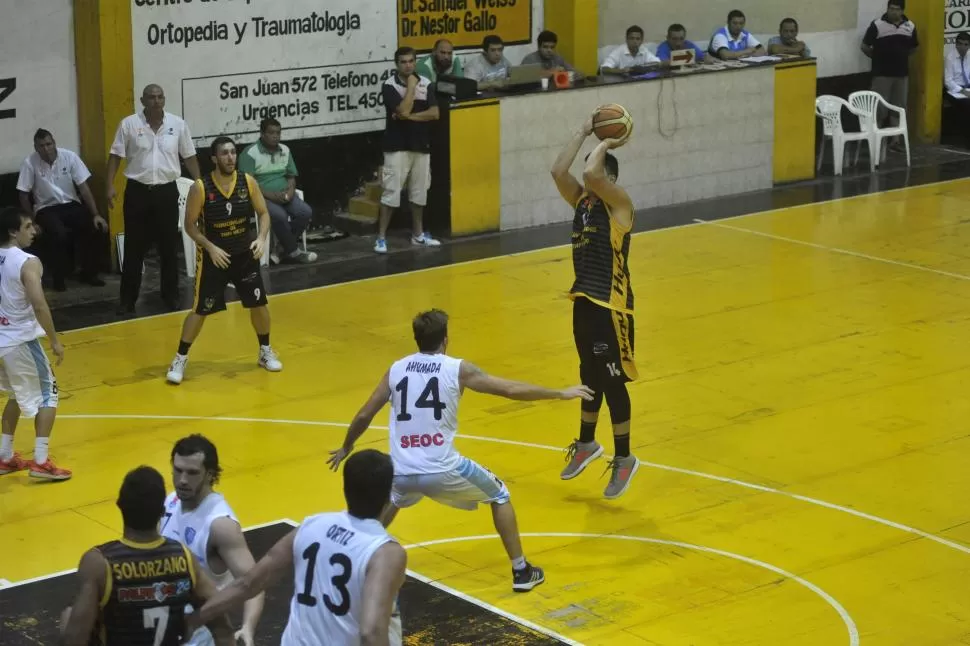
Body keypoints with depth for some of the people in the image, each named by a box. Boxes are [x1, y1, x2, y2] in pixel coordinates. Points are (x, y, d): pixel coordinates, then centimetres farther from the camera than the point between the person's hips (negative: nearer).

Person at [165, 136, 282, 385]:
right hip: (213, 256, -3)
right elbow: (190, 226, -11)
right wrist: (211, 247, -23)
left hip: (245, 254, 3)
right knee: (200, 310, -2)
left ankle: (265, 352, 28)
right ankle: (180, 359, 10)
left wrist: (261, 238, -16)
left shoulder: (248, 182, -9)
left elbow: (263, 213, 1)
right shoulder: (200, 188, -18)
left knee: (259, 304, 8)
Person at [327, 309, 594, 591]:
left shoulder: (396, 369, 8)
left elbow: (364, 416, 12)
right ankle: (521, 571, 18)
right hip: (442, 471, -3)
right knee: (499, 495, 21)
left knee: (391, 499, 39)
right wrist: (561, 393, 12)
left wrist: (346, 447, 31)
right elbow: (511, 390, 1)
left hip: (402, 473, 4)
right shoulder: (458, 369, -1)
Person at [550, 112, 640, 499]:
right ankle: (586, 444, 36)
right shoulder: (581, 201, 9)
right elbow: (558, 171, -4)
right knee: (590, 376, 21)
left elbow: (592, 174, -28)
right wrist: (584, 133, 0)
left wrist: (605, 145, -12)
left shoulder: (619, 203, -12)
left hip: (611, 304, -8)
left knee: (612, 381, -1)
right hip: (583, 300, 8)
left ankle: (624, 459, 10)